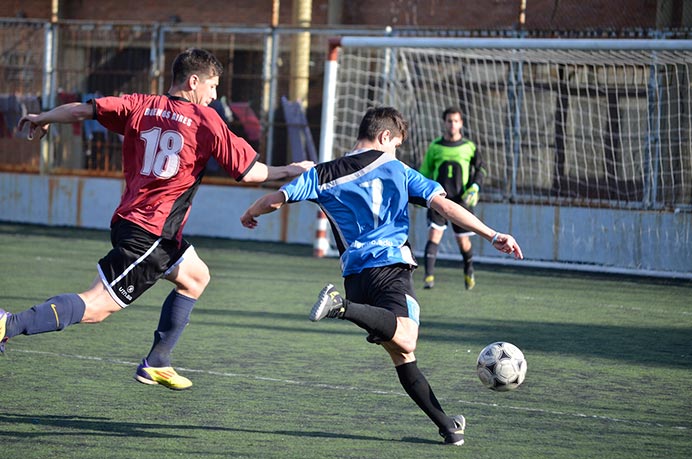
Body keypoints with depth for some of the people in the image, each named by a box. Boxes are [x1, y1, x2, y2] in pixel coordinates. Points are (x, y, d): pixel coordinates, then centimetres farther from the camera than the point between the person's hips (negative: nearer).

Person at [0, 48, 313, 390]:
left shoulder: (140, 106, 7)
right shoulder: (205, 120, -7)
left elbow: (82, 110, 7)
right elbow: (249, 172, -5)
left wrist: (43, 119, 25)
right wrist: (292, 171, 11)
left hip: (127, 219, 9)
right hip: (152, 232, -9)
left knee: (196, 277, 27)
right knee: (97, 308, -12)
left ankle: (156, 364, 26)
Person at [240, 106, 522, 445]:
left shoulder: (325, 175, 17)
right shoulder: (396, 170, 14)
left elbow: (275, 199, 16)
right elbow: (446, 206, 7)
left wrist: (250, 215, 39)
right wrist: (492, 236, 7)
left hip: (355, 274, 4)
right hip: (392, 263, -4)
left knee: (401, 355, 9)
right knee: (405, 340, -28)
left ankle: (446, 424, 5)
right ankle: (344, 307, -46)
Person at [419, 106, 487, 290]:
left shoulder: (469, 147, 4)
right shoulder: (435, 147, 6)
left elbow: (481, 169, 12)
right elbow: (424, 172, 15)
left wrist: (474, 188, -3)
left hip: (461, 200, 0)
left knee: (463, 241, 6)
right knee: (434, 235, -16)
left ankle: (469, 273, 33)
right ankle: (429, 276, -19)